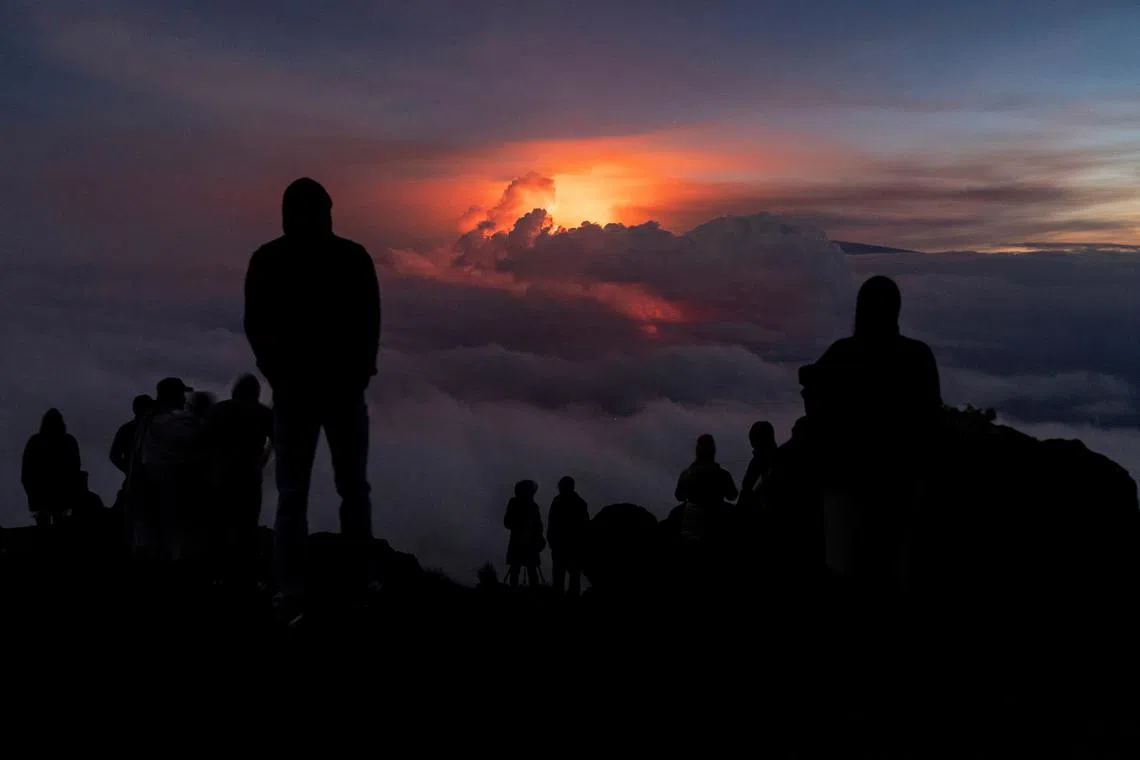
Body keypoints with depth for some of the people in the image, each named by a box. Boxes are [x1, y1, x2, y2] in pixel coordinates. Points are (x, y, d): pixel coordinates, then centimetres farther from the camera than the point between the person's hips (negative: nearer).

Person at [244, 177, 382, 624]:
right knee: (353, 489, 11)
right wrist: (360, 373, 6)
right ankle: (361, 581, 9)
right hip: (345, 388, 0)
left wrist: (278, 374, 10)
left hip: (293, 390, 1)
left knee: (291, 496, 2)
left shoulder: (267, 260, -1)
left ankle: (291, 595, -4)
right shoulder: (353, 258, -4)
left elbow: (255, 328, 2)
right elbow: (370, 324, -2)